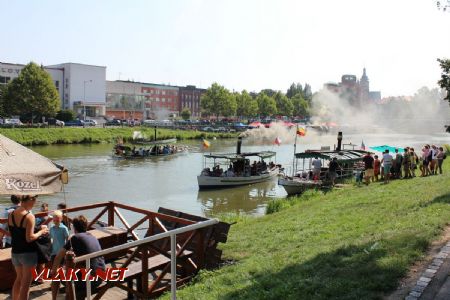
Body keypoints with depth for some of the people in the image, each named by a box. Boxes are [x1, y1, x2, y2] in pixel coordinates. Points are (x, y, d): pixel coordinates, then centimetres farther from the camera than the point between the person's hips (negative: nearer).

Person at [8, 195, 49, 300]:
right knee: (26, 283, 4)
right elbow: (29, 238, -22)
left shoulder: (11, 214, 2)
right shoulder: (29, 216, -19)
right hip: (28, 253, -7)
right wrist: (41, 232, -6)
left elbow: (12, 233, 11)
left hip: (15, 252, 7)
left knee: (19, 278, 26)